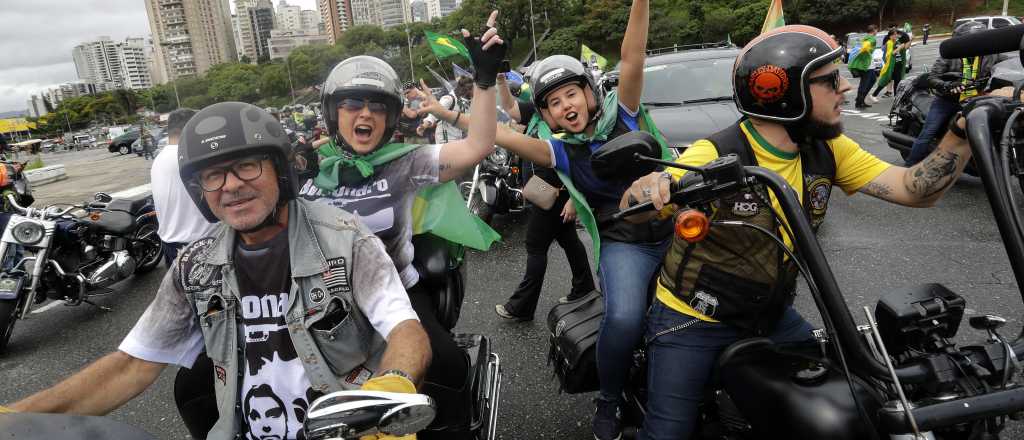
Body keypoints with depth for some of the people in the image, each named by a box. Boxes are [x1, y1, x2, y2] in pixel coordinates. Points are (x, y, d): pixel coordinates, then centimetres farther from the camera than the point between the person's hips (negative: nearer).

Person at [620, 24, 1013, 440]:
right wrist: (650, 187, -50)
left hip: (771, 314, 6)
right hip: (693, 320, -6)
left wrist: (966, 130, -19)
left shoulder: (826, 150, -4)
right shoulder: (714, 155, -24)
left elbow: (916, 190, -3)